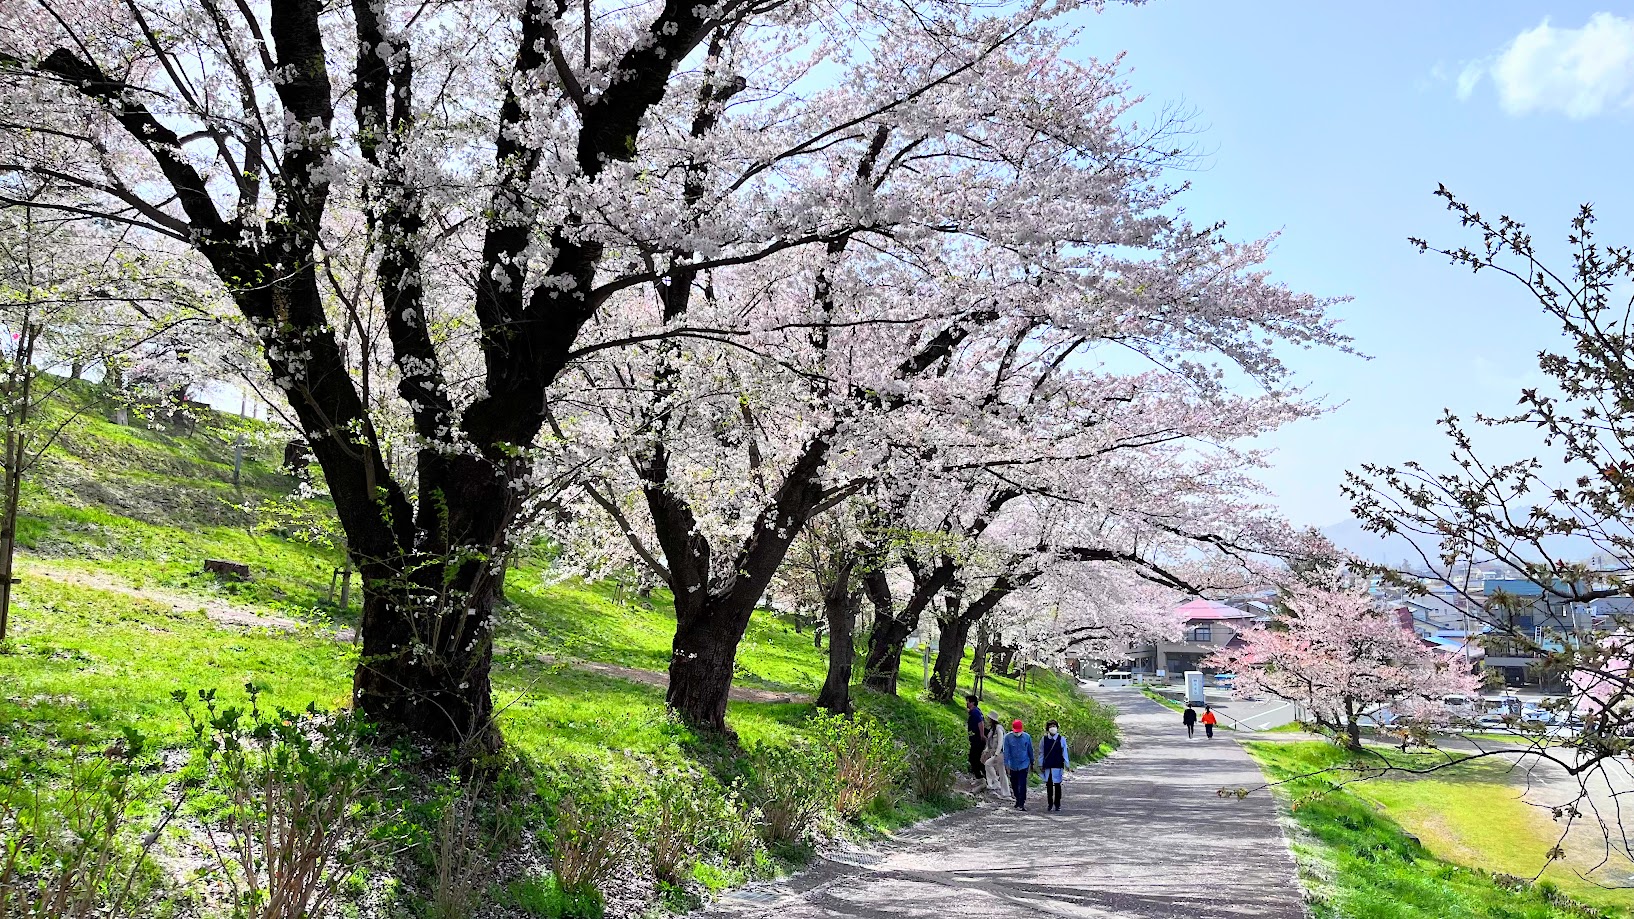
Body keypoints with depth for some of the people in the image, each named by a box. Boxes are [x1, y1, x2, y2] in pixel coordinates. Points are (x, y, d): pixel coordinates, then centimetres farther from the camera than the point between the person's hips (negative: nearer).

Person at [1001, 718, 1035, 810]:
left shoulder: (1027, 737, -3)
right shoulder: (1008, 737, -6)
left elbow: (1030, 751, 8)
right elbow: (1006, 752, -5)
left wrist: (1032, 763, 15)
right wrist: (1006, 764, -10)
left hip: (1024, 765, -2)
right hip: (1013, 765, 2)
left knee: (1022, 785, -9)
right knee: (1014, 785, 13)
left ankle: (1021, 804, -5)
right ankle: (1018, 800, 33)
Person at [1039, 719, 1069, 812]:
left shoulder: (1061, 739, -2)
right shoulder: (1044, 739, 2)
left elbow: (1064, 753, 2)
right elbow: (1041, 752, 8)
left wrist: (1066, 765, 2)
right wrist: (1041, 765, 6)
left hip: (1058, 766, -2)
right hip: (1047, 766, 2)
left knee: (1057, 785, 2)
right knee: (1048, 785, 9)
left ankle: (1057, 805, 12)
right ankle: (1049, 804, 21)